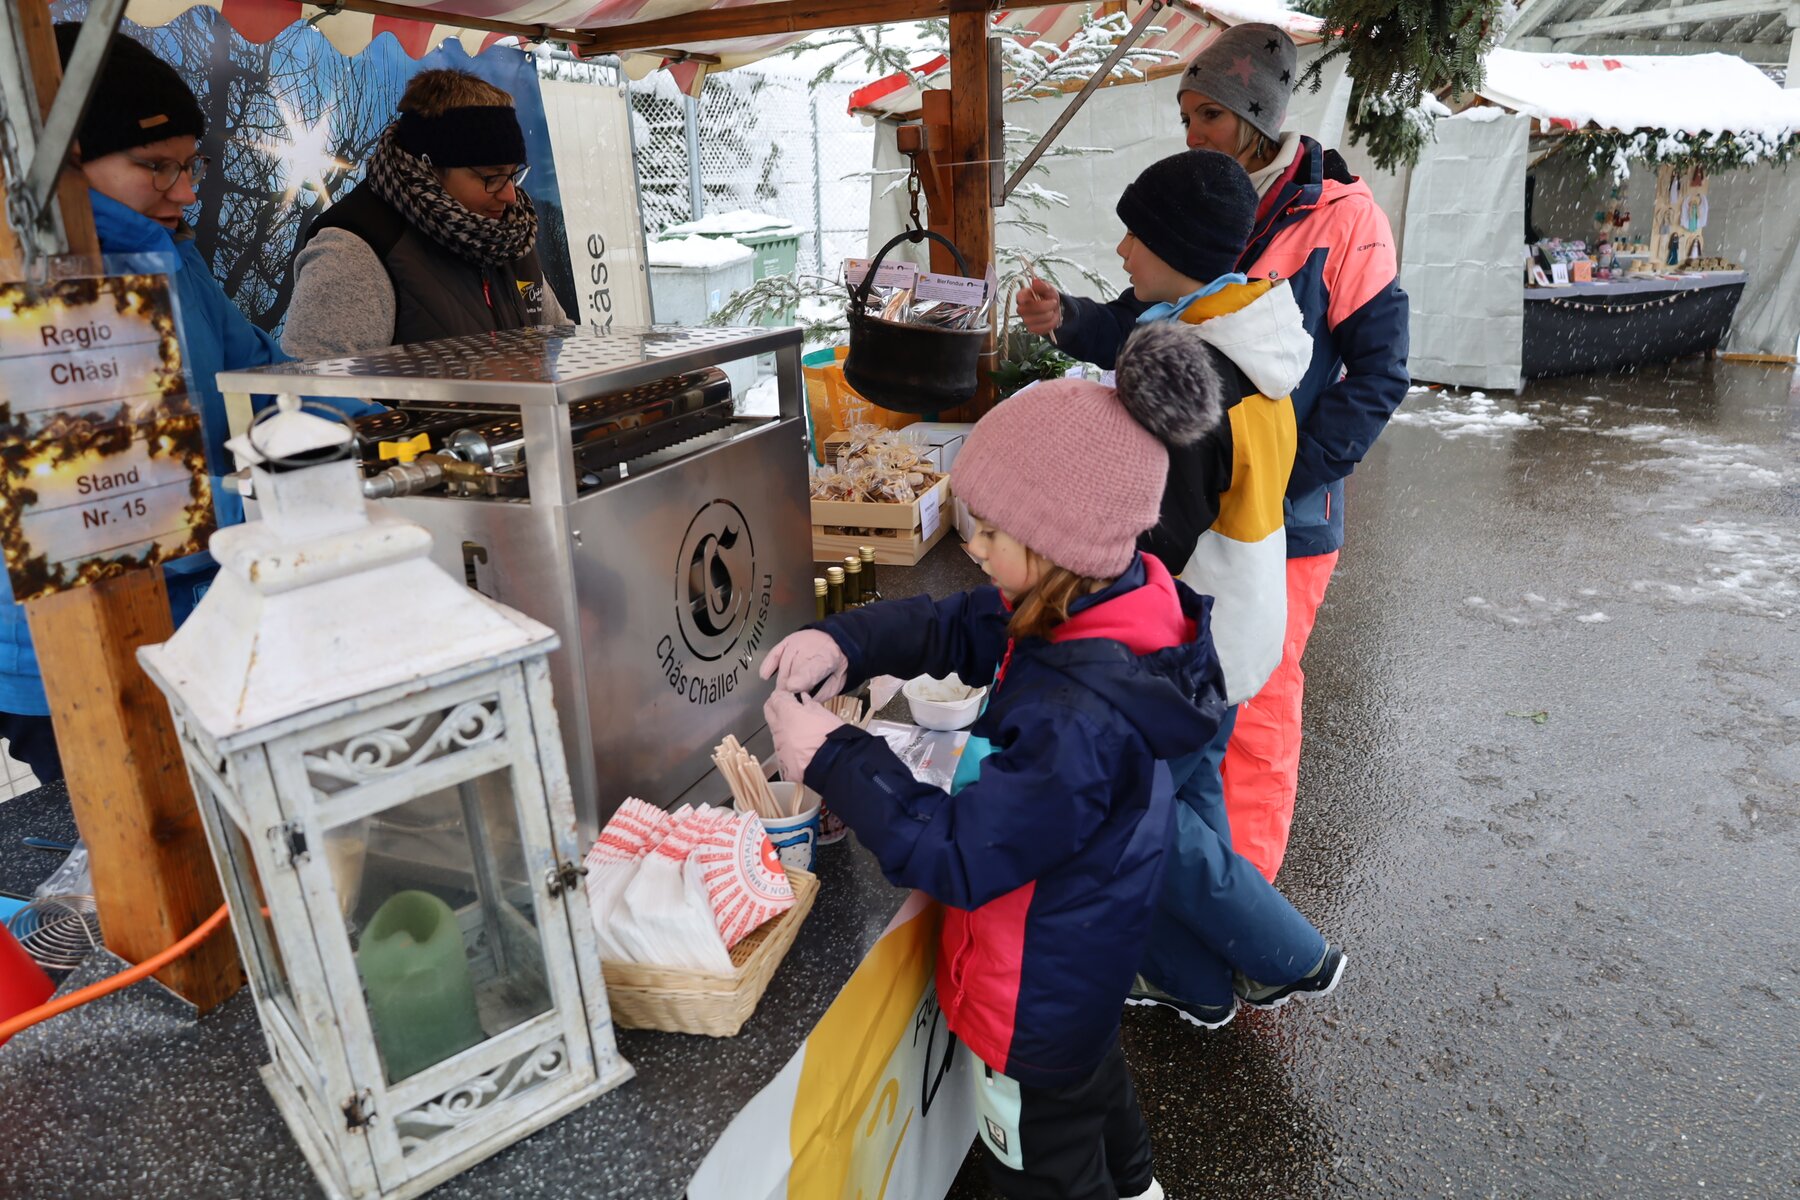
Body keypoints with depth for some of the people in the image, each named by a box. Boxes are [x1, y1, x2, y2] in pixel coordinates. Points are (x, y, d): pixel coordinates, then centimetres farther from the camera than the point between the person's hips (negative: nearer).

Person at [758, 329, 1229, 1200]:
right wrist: (847, 641, -19)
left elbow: (958, 854, -33)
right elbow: (954, 629, -3)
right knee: (1090, 1070, 36)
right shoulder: (1113, 602, -15)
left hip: (1038, 993, -9)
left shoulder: (1076, 722, -42)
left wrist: (831, 759, -27)